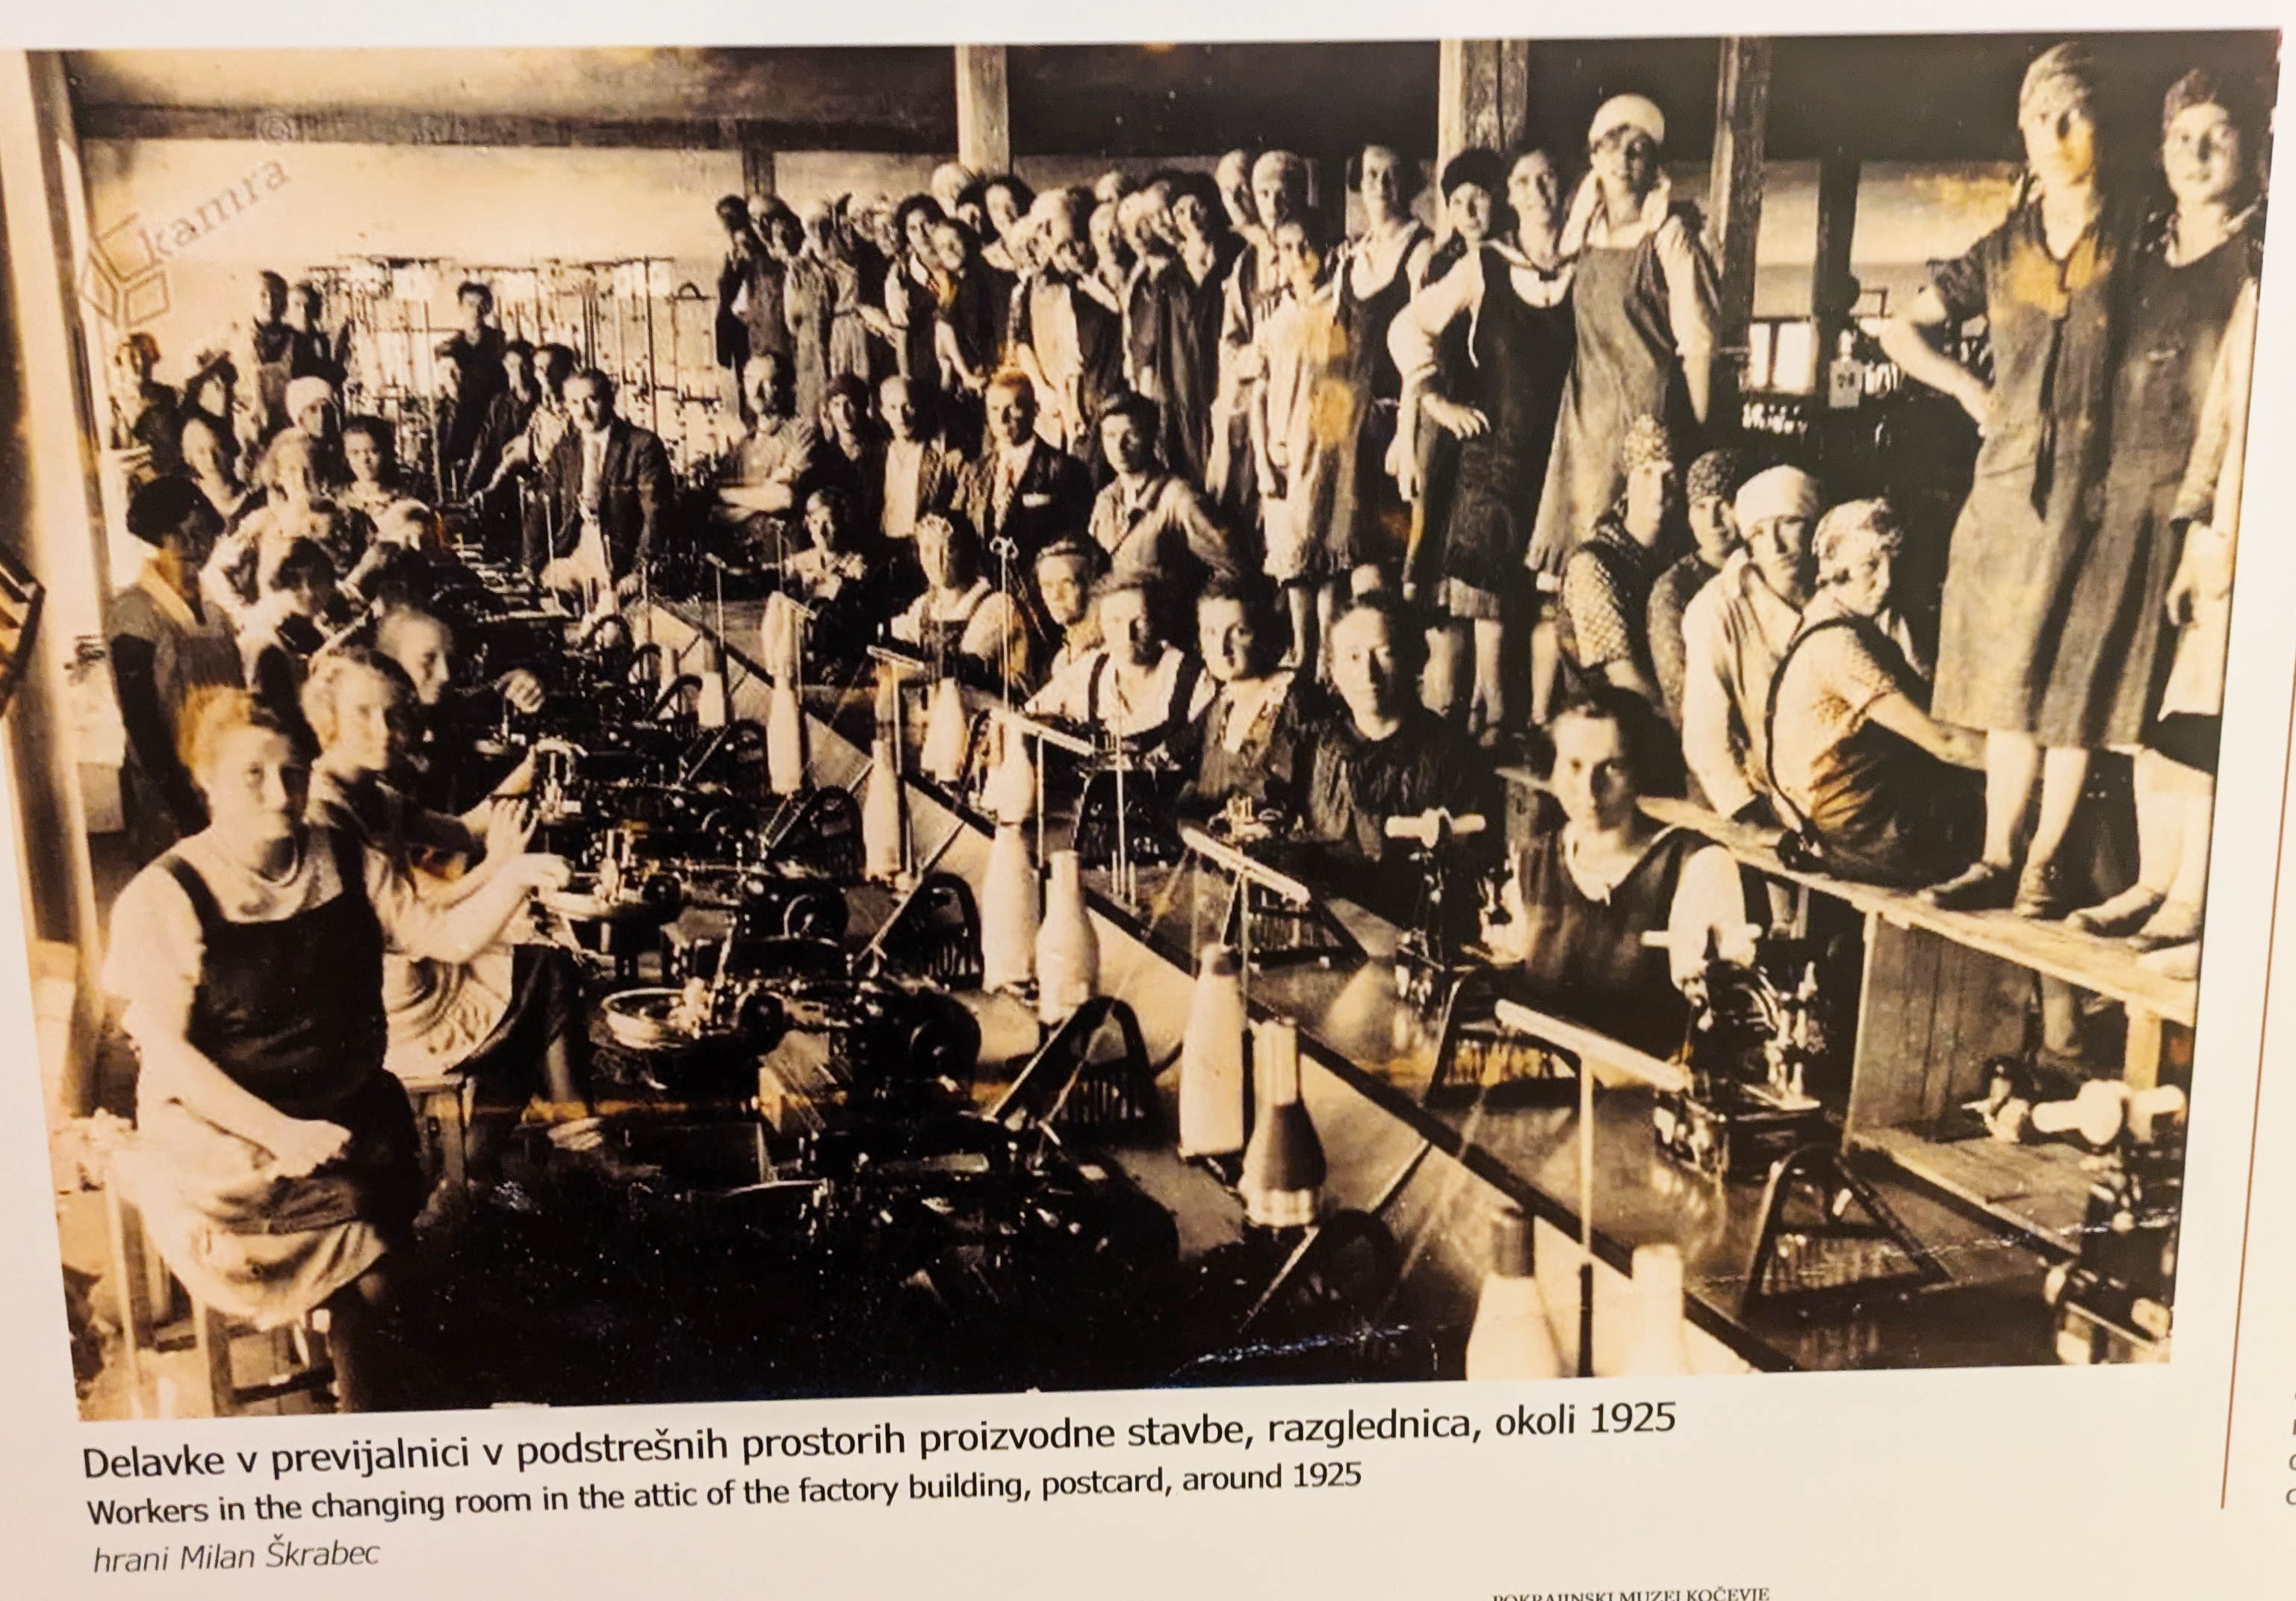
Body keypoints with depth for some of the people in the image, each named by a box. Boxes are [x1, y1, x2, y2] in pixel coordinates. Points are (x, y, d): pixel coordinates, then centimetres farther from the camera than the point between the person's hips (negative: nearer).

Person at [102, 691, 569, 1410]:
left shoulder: (346, 864, 6)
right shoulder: (165, 897, -8)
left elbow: (449, 937, 4)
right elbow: (164, 1050, -13)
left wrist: (515, 880, -16)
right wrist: (281, 1134, -22)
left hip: (352, 1115, 4)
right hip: (220, 1139, -4)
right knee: (367, 1212, -22)